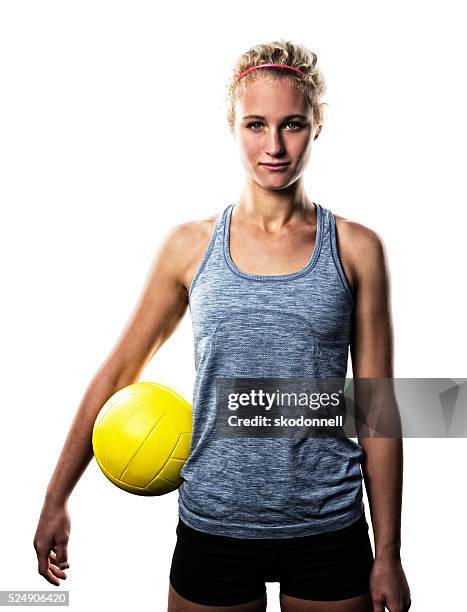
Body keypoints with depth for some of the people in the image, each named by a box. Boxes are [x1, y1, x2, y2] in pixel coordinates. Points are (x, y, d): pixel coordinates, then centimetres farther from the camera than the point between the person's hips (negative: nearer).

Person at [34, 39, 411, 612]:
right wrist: (55, 501, 5)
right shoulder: (190, 245, -3)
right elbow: (118, 370, 4)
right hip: (214, 525, 1)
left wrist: (388, 554, 1)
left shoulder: (355, 248, -4)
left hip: (329, 528, 0)